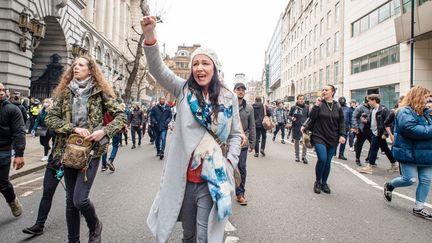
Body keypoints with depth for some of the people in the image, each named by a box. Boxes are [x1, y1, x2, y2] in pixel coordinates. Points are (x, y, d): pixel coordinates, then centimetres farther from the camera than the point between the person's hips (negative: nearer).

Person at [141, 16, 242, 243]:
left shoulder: (229, 98, 3)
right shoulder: (183, 90, 2)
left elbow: (235, 135, 9)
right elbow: (158, 69, -12)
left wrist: (229, 164, -4)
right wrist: (149, 35, -27)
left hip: (212, 179, -1)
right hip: (183, 177, 1)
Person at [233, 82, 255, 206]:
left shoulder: (249, 108, 7)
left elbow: (252, 127, 8)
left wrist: (252, 143, 6)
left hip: (243, 143, 2)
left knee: (242, 169, 5)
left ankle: (240, 193, 17)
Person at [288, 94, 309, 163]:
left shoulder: (307, 107, 1)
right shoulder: (293, 107, -1)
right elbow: (288, 115, 9)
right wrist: (292, 118, -11)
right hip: (296, 127, 0)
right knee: (296, 141, 11)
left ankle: (304, 156, 11)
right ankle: (297, 156, 26)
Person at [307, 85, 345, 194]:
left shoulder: (337, 107, 6)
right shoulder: (319, 104, -1)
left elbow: (341, 122, 8)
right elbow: (312, 117, -9)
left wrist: (342, 135, -3)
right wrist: (316, 106, -20)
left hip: (332, 139, 3)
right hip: (319, 137, -3)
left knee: (328, 162, 7)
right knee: (322, 159, -16)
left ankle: (324, 183, 26)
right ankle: (317, 182, 6)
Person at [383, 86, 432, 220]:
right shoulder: (405, 112, -14)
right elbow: (411, 129, -27)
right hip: (409, 152, -8)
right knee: (410, 179, -5)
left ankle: (419, 208, 20)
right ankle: (389, 185, 26)